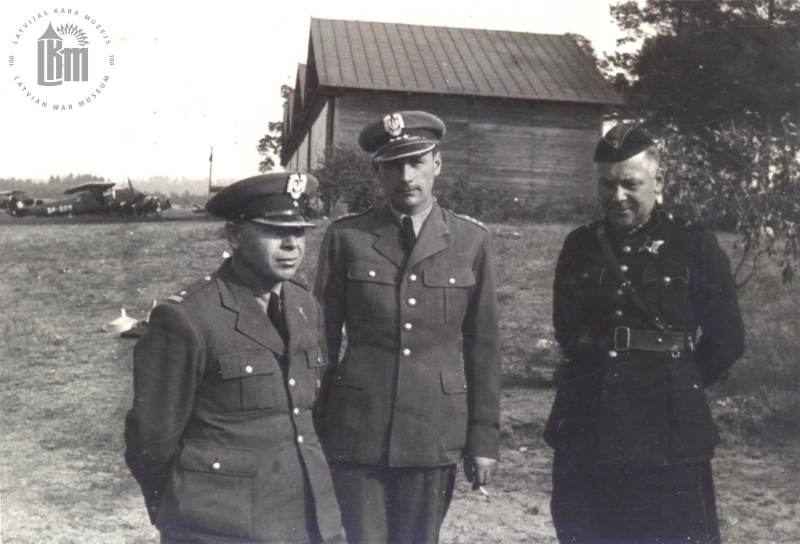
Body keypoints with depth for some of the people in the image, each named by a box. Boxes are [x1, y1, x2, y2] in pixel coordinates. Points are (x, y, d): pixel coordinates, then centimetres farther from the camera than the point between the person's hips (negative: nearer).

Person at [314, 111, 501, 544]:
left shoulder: (471, 240, 3)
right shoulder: (345, 237, 1)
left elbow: (482, 345, 5)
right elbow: (323, 338, 6)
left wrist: (484, 438, 5)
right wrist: (313, 431, 7)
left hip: (436, 435, 1)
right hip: (357, 431, 0)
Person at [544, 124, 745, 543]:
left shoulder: (696, 248, -4)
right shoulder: (579, 246, 6)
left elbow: (726, 341, 2)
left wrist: (675, 384, 7)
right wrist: (594, 374, 12)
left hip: (668, 438, -3)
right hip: (584, 434, 4)